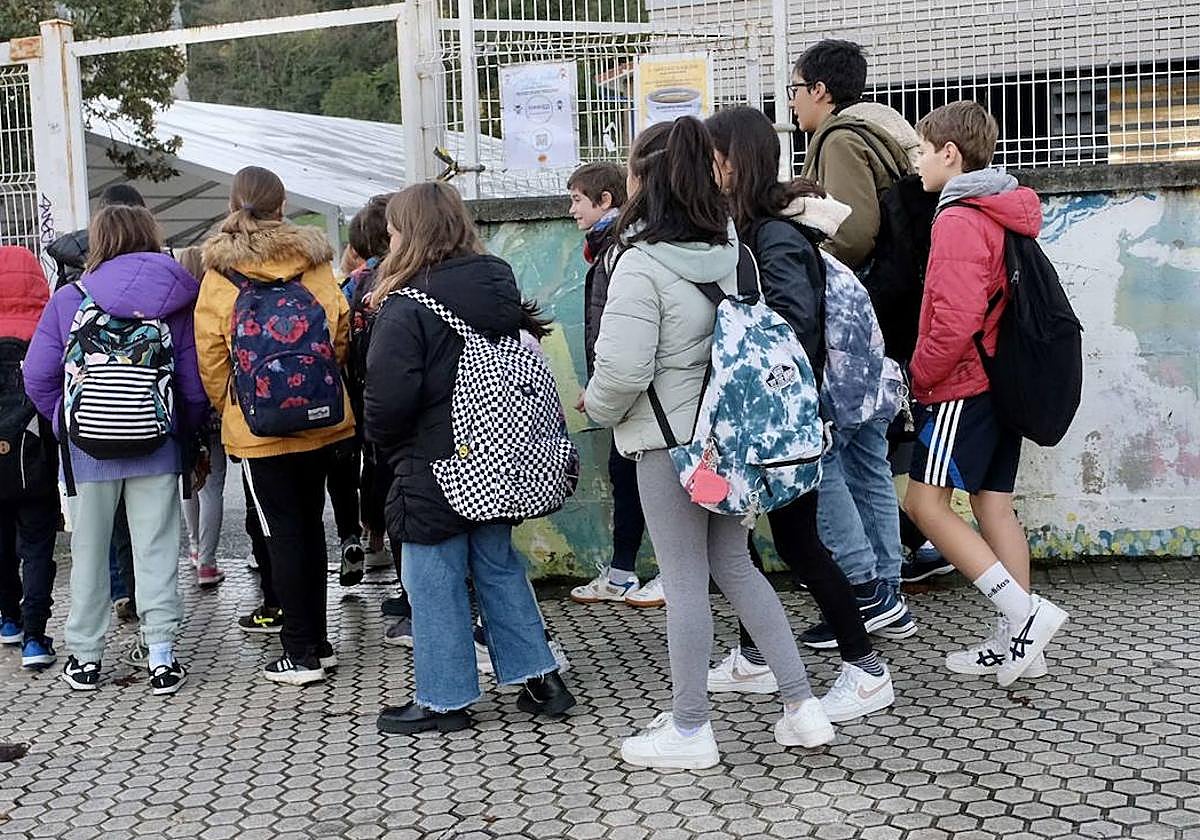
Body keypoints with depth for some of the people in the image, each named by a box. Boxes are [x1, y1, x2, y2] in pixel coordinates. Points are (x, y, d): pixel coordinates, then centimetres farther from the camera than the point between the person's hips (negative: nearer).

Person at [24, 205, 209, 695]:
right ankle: (161, 657, 7)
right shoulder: (174, 302, -2)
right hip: (156, 448, 0)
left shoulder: (68, 300, -2)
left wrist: (67, 421, 9)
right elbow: (195, 384, -3)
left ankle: (84, 658, 22)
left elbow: (37, 378, -4)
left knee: (89, 553, 13)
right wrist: (184, 431, 11)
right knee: (156, 551, 7)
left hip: (87, 448, 0)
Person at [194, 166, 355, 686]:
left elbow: (211, 359, -4)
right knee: (310, 525, 14)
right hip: (320, 423, 3)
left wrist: (228, 408, 12)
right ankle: (317, 642, 22)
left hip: (257, 430, -3)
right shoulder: (315, 263, 0)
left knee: (282, 533, 3)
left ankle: (301, 654, 6)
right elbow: (340, 335, 3)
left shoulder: (218, 276, -6)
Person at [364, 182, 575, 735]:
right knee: (499, 568, 17)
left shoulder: (407, 307, -18)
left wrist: (385, 443, -3)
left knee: (435, 584, 5)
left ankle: (442, 701, 15)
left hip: (432, 468, -7)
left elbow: (388, 396, -23)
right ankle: (539, 678, 21)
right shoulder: (501, 287, 5)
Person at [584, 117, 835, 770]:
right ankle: (802, 707, 19)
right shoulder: (731, 249, 4)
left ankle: (689, 729, 14)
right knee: (735, 566, 17)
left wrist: (597, 406, -2)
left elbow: (622, 369, -21)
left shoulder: (642, 264, -17)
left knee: (684, 580, 2)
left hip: (670, 440, -7)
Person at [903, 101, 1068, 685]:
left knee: (925, 501, -10)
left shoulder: (958, 220, -14)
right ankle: (1016, 642, 11)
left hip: (963, 386, -10)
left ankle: (1022, 611, -12)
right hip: (1003, 379, 10)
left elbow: (956, 318, -23)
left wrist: (920, 373, -9)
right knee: (993, 503, 9)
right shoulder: (1001, 215, 16)